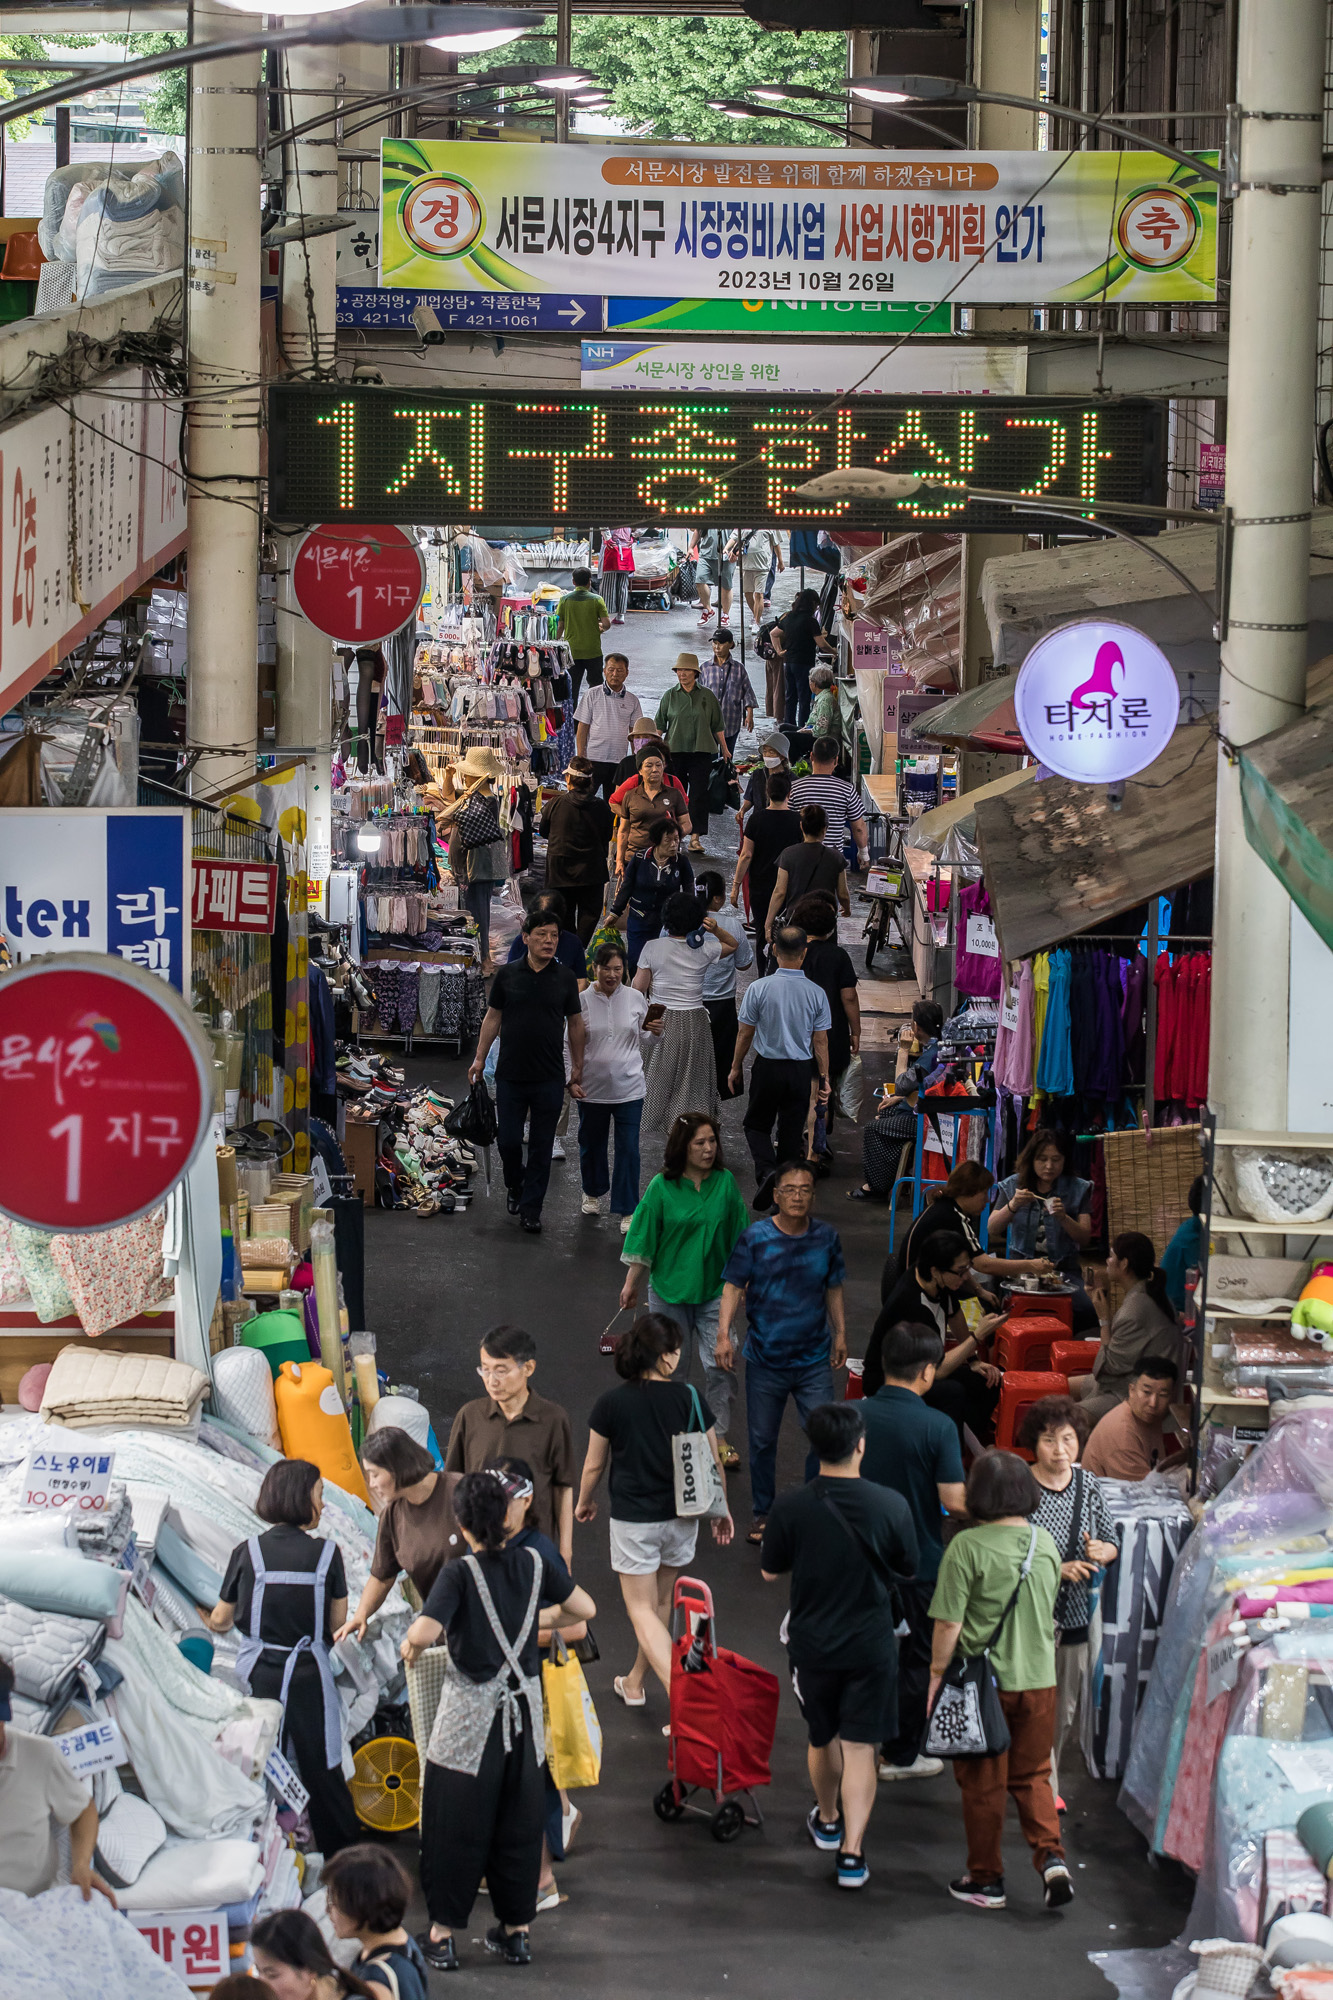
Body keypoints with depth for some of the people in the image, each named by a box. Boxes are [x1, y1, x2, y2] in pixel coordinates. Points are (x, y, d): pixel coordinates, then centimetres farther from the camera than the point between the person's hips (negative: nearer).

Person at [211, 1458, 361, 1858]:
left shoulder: (247, 1552, -4)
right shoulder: (326, 1553, -6)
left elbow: (221, 1620, 4)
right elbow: (338, 1623, 0)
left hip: (257, 1673, 1)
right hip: (309, 1675, -1)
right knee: (322, 1772, 9)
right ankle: (344, 1858, 17)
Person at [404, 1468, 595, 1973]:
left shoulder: (460, 1574, -17)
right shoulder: (535, 1565, -4)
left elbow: (424, 1632, -30)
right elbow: (584, 1609, 7)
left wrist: (410, 1645, -8)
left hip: (469, 1716, -4)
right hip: (524, 1708, 4)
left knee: (456, 1825, 6)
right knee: (519, 1821, 15)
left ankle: (443, 1934, 12)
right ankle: (516, 1929, 22)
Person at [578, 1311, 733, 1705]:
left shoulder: (610, 1404, -13)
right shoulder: (691, 1400, -10)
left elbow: (594, 1465, -1)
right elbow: (714, 1463, -2)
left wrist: (584, 1502, 19)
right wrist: (720, 1510, 15)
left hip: (633, 1520, -2)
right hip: (682, 1517, 2)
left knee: (643, 1611, 4)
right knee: (661, 1602, 21)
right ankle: (634, 1683, 35)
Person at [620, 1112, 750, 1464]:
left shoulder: (725, 1183, -2)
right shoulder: (662, 1187, -9)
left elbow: (739, 1239, 8)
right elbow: (645, 1240, -2)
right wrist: (631, 1285, 1)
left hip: (714, 1289, 1)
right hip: (670, 1288, -1)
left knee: (720, 1363, -7)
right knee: (673, 1363, 10)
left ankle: (720, 1436, 4)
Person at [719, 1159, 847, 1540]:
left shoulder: (827, 1238, 2)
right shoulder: (755, 1239, -7)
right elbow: (733, 1287, -7)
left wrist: (840, 1332, 12)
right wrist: (724, 1334, -17)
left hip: (814, 1360, 1)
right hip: (765, 1359, -1)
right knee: (762, 1441, 10)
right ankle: (763, 1514, 26)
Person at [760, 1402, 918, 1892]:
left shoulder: (790, 1507, -16)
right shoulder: (890, 1506, -17)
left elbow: (769, 1572, -2)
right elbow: (907, 1571, -1)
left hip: (812, 1643, 1)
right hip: (871, 1645, -1)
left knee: (822, 1737, 23)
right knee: (860, 1747, 5)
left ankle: (827, 1820, 44)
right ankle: (851, 1850, -2)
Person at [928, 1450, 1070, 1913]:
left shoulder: (968, 1547, -16)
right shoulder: (1045, 1544, 2)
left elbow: (949, 1624, -15)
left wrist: (937, 1676, -4)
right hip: (1039, 1679, 4)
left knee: (983, 1784, 10)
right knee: (1032, 1777, 17)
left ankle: (986, 1879, 19)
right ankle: (1051, 1858, -1)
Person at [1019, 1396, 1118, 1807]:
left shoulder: (1088, 1486, 4)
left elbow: (1112, 1544, 14)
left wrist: (1102, 1551, -10)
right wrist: (1056, 1570, -21)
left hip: (1075, 1614, 5)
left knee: (1065, 1710, 14)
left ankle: (1044, 1782, 29)